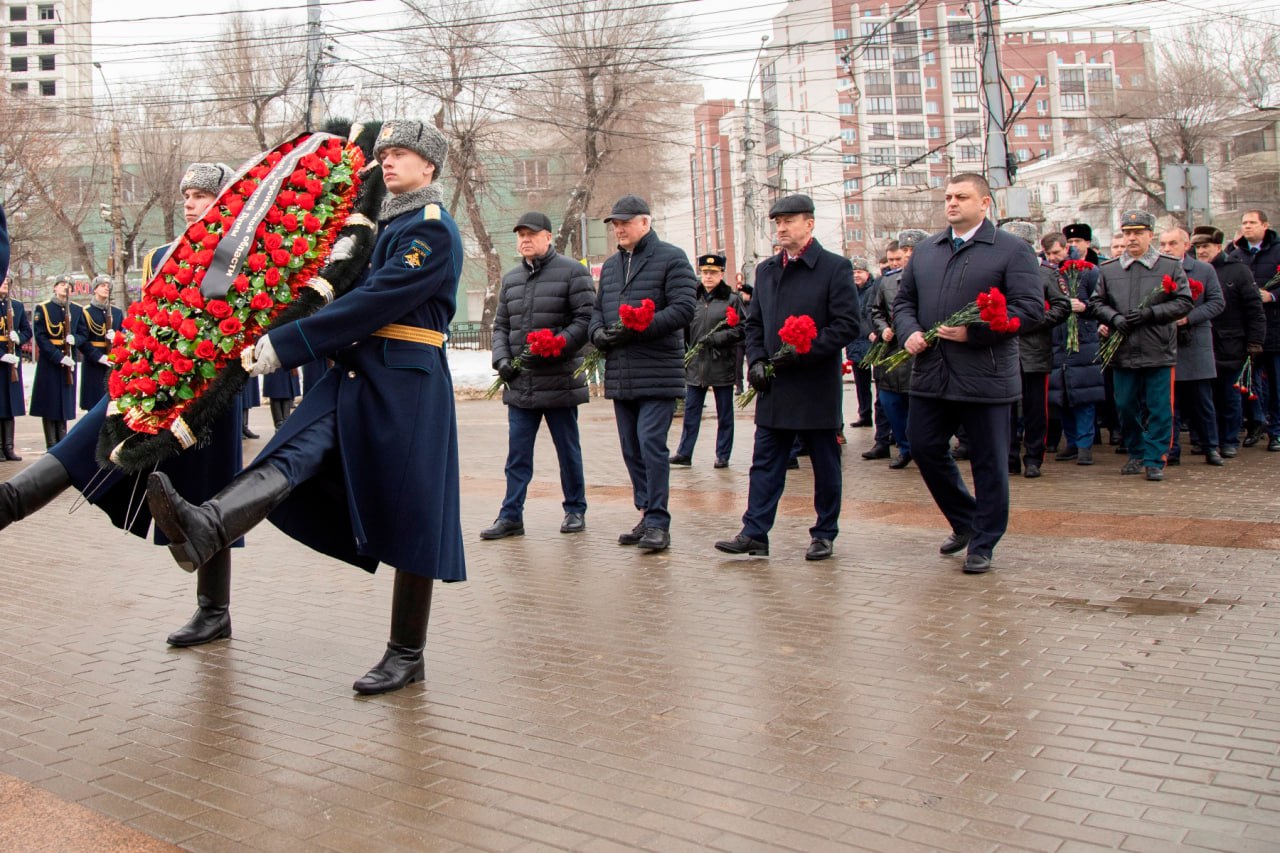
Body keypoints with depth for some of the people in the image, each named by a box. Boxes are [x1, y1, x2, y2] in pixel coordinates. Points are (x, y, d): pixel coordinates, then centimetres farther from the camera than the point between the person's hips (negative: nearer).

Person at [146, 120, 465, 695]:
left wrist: (284, 346, -18)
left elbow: (372, 303, -18)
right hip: (355, 376, 8)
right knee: (292, 457, -17)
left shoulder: (433, 229, -9)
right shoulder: (387, 225, 21)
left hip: (406, 389, -8)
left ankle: (407, 655, 7)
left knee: (409, 518, -2)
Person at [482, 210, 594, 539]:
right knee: (517, 454, 5)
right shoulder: (511, 278, 14)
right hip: (520, 384, 5)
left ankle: (575, 510, 21)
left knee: (568, 450, 8)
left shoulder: (572, 272, -3)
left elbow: (586, 319, -9)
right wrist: (502, 358, -1)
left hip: (559, 382, -4)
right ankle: (511, 516, 9)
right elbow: (501, 324, 17)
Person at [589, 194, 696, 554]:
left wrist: (636, 329, -18)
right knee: (631, 448, 10)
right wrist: (598, 332, 0)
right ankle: (647, 515, 20)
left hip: (657, 373, -7)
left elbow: (684, 308, -12)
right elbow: (598, 308, 24)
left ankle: (658, 523, -5)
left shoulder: (671, 258, -2)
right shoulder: (610, 265, 19)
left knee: (651, 444, -11)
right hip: (620, 375, 7)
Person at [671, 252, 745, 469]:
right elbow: (683, 331, 11)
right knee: (690, 411, 5)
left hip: (722, 365, -3)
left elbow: (742, 330, -7)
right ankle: (684, 453, 10)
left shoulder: (732, 300, -2)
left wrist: (715, 338, -16)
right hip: (695, 365, 3)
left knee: (724, 414, 5)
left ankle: (723, 455, 14)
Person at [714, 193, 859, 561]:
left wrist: (801, 353, -18)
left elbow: (846, 324, -10)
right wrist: (756, 360, 0)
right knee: (765, 465, 4)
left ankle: (824, 535, 18)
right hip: (774, 388, 5)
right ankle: (755, 533, 7)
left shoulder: (836, 267, -4)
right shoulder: (765, 270, 13)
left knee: (825, 466, 7)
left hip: (817, 387, -5)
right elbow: (754, 322, 17)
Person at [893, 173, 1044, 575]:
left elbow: (1030, 307, -11)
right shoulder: (925, 250, 14)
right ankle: (965, 521, 30)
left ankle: (982, 545, 17)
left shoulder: (1012, 250, -3)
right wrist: (909, 331, -3)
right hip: (930, 373, 5)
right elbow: (903, 300, 18)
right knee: (924, 448, 9)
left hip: (984, 376, -5)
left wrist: (972, 331, -18)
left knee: (988, 463, 3)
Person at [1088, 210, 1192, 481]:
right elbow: (1095, 303, 9)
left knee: (1159, 408, 0)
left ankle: (1155, 460, 8)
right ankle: (1136, 454, 26)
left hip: (1159, 352, -2)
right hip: (1123, 352, 3)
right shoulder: (1108, 269, 9)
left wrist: (1150, 312, -15)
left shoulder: (1171, 266, 3)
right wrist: (1114, 318, -11)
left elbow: (1184, 303, -2)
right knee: (1125, 406, 9)